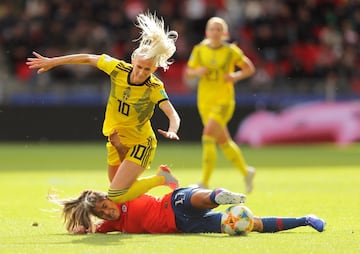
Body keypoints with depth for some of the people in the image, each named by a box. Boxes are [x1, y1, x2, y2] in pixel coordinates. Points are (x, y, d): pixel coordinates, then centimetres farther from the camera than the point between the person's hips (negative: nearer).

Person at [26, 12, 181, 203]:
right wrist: (52, 62, 2)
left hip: (140, 143, -5)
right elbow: (88, 59, -3)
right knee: (116, 187, 17)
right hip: (116, 140, 6)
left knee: (116, 196, -17)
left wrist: (171, 131, -57)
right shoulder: (118, 69, -15)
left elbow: (173, 116, -34)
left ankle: (160, 178, 2)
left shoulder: (155, 88, -24)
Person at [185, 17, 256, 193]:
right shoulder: (199, 50, 3)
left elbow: (250, 69, 7)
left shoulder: (231, 51, -4)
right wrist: (197, 72, -13)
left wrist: (236, 76, -12)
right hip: (205, 101, 4)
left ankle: (205, 182, -17)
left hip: (224, 101, -4)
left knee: (208, 137, -20)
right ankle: (246, 172, 35)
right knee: (223, 141, 14)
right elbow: (188, 73, 9)